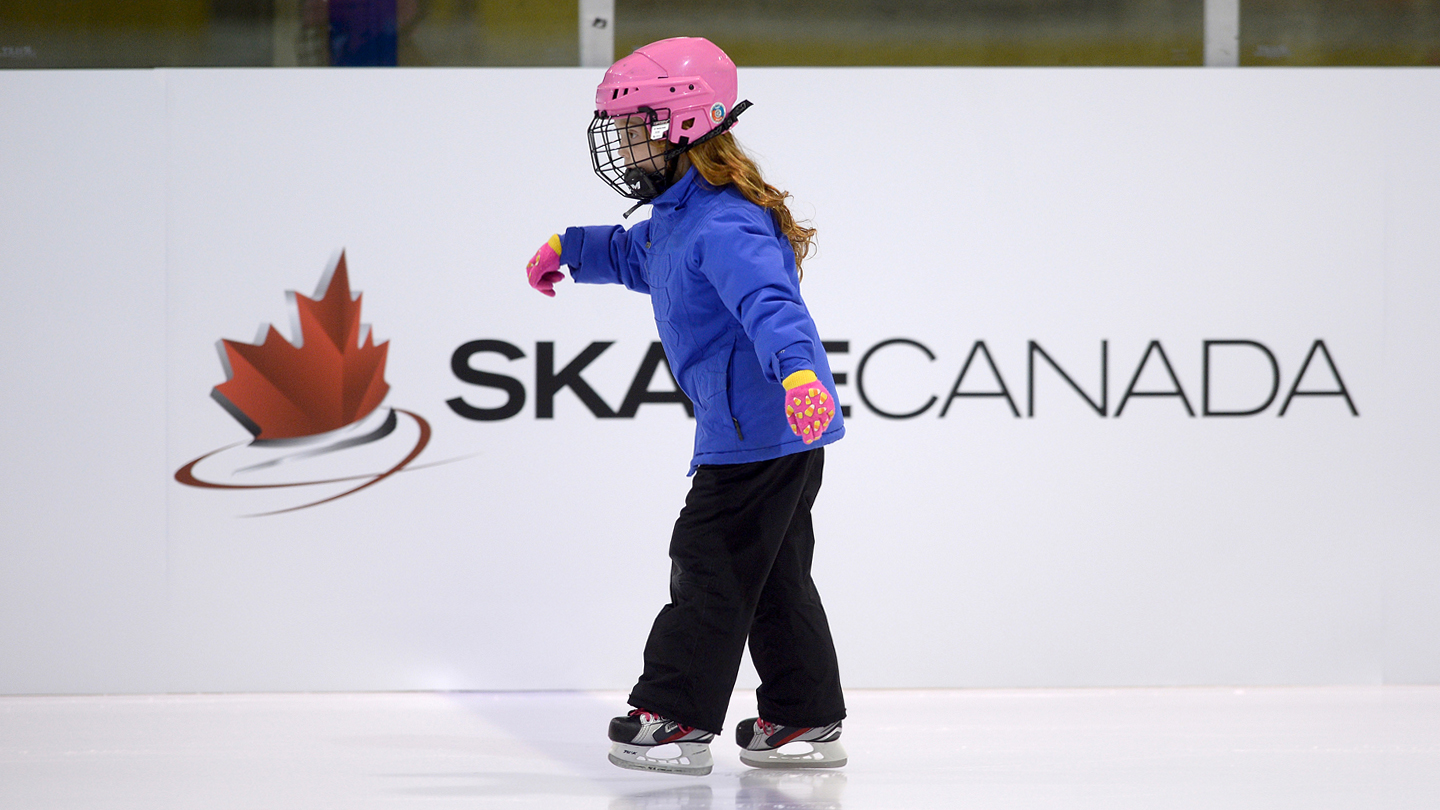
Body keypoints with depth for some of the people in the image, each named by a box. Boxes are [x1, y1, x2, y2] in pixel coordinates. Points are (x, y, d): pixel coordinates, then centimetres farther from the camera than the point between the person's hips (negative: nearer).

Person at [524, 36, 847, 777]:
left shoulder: (723, 226, -21)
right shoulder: (677, 218, 13)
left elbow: (770, 301, -37)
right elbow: (634, 255, 38)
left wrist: (798, 369, -53)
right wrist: (569, 250, 48)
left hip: (760, 431, -11)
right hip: (771, 434, 11)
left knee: (711, 565, -4)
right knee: (772, 575, 13)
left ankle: (677, 716, 2)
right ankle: (805, 720, 17)